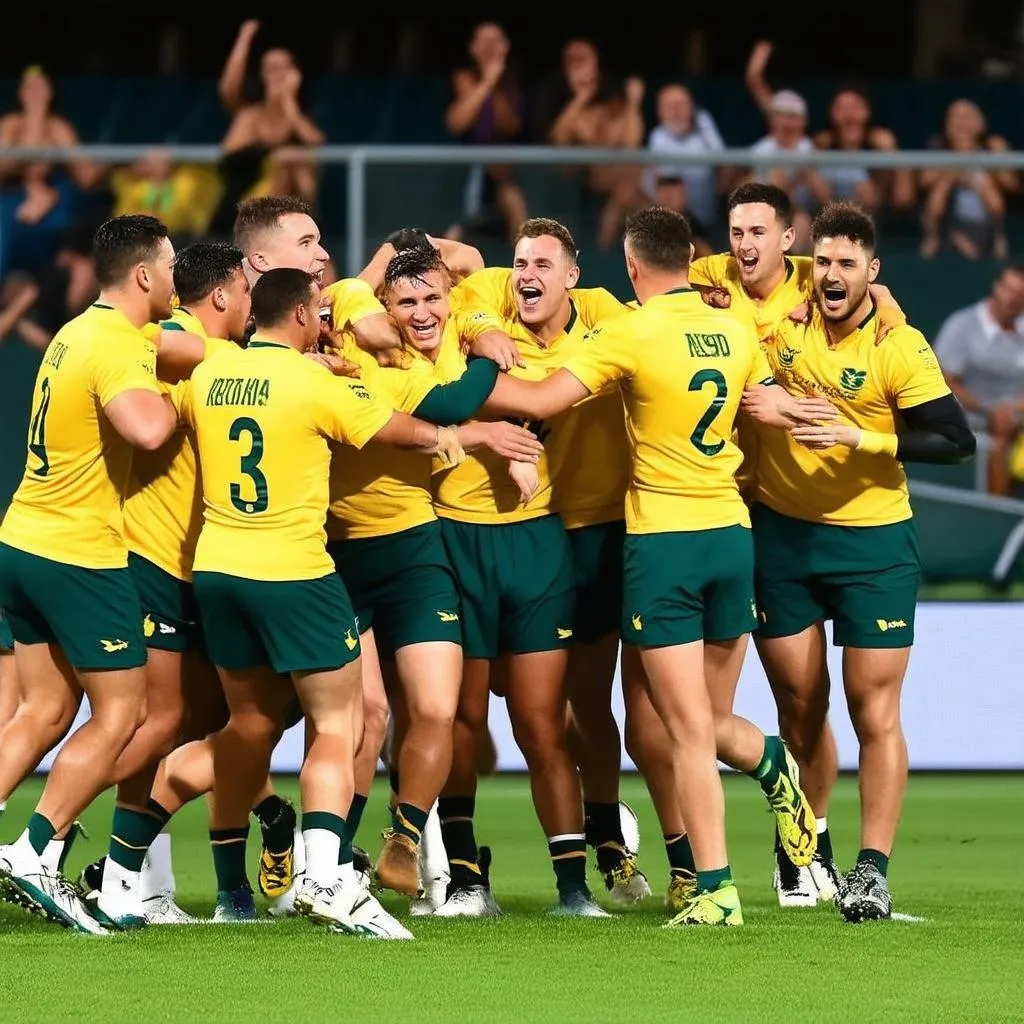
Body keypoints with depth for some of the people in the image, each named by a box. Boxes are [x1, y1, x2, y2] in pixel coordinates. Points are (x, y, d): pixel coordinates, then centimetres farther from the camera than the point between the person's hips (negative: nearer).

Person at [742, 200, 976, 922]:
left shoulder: (899, 347, -12)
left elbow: (956, 441, -15)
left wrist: (857, 436, -22)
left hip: (872, 542, -3)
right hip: (779, 531, 3)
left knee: (874, 706, -6)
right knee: (800, 700, 10)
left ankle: (872, 871, -6)